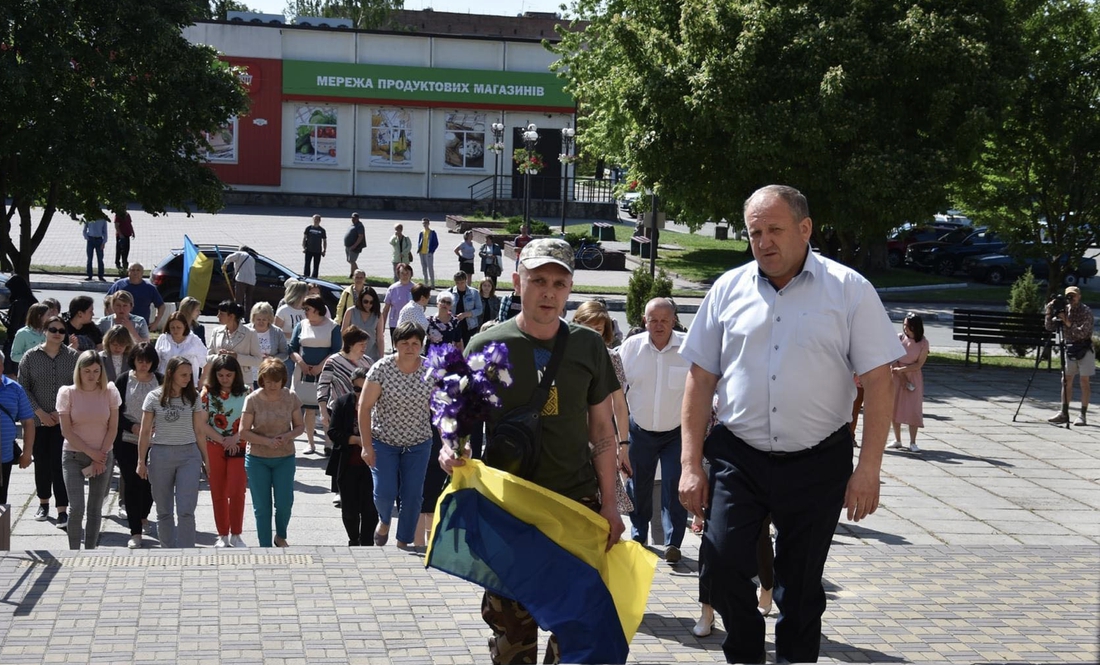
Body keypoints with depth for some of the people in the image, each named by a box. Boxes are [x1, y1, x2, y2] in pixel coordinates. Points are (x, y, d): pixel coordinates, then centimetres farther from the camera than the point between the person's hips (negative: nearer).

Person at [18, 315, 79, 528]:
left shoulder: (73, 356, 0)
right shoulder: (30, 357, 1)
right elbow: (23, 388, 1)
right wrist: (40, 412, -7)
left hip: (65, 421, -1)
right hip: (39, 421, 1)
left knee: (60, 463, -7)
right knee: (42, 462, 10)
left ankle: (62, 509, -4)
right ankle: (43, 502, 29)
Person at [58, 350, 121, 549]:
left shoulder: (109, 391, -1)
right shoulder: (68, 393, -5)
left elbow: (113, 428, 0)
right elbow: (66, 431, -6)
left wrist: (100, 456, -8)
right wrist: (91, 452, -11)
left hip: (103, 456, 2)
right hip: (74, 456, -2)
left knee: (95, 509, 5)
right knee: (76, 508, -11)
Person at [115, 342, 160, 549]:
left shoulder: (160, 381, 2)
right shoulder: (123, 381, 1)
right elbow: (116, 412, 1)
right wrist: (133, 427, -13)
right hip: (127, 441, -1)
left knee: (149, 481, 5)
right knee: (132, 483, -4)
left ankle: (143, 515, 35)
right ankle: (135, 532, -1)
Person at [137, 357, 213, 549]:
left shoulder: (193, 397, 4)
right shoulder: (154, 397, 0)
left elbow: (199, 430, 8)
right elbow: (145, 432, 3)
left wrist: (205, 459, 8)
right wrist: (141, 461, 2)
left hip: (189, 455, 0)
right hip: (160, 455, 0)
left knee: (186, 511, -7)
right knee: (164, 511, 8)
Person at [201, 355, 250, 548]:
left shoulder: (245, 393, -1)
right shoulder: (207, 393, 0)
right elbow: (202, 424, -4)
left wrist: (235, 438, -18)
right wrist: (223, 441, -13)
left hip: (239, 448, -1)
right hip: (214, 448, 1)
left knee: (236, 492, -7)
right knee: (218, 493, 6)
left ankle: (235, 535, 5)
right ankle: (222, 535, 16)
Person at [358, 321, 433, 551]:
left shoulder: (431, 371, -7)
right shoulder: (382, 368, -13)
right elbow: (364, 407, -10)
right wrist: (367, 445, -12)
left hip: (418, 444, 2)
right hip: (384, 441, -2)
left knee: (412, 496, 2)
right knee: (384, 493, -11)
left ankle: (403, 543, 21)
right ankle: (384, 521, 24)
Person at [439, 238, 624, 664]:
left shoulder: (588, 346, 4)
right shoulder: (487, 347, -2)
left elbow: (602, 429, 9)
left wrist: (609, 503, 4)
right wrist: (451, 449, -18)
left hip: (577, 501, 1)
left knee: (581, 619, 1)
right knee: (512, 623, 7)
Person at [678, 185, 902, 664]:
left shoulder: (849, 290, -3)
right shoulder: (729, 289, 3)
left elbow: (877, 382, -4)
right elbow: (700, 380, 6)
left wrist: (868, 470, -9)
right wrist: (690, 465, 1)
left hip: (817, 462, -1)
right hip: (737, 458, 1)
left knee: (801, 583, 8)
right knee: (723, 563, -10)